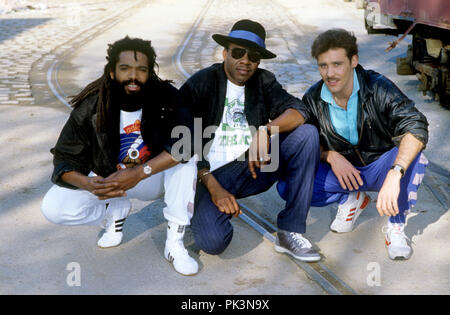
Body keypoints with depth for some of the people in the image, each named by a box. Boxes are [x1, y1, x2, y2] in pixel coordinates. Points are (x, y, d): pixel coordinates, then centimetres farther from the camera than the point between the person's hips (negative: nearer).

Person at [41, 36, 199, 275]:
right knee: (53, 208, -21)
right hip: (107, 180, 1)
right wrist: (89, 184, -36)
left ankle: (175, 242, -23)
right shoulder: (90, 108, -16)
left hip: (155, 178, -1)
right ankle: (116, 211, 7)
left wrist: (139, 173, -40)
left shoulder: (166, 97, -19)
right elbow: (64, 160, -13)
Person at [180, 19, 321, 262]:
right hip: (211, 174, -4)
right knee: (212, 242, -29)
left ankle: (290, 232, -16)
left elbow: (298, 112, -7)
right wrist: (214, 188, -20)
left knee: (307, 134, -15)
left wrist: (266, 130, -28)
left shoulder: (263, 81, 8)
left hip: (253, 168, 5)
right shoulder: (201, 84, -4)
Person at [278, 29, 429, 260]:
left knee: (412, 153, -36)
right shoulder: (313, 98, -8)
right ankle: (351, 198, 7)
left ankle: (396, 227, -13)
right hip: (341, 171, 3)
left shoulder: (378, 88, -20)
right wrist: (331, 156, -20)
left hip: (380, 168, -3)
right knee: (288, 186, -21)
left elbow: (416, 126, -34)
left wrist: (394, 176, -49)